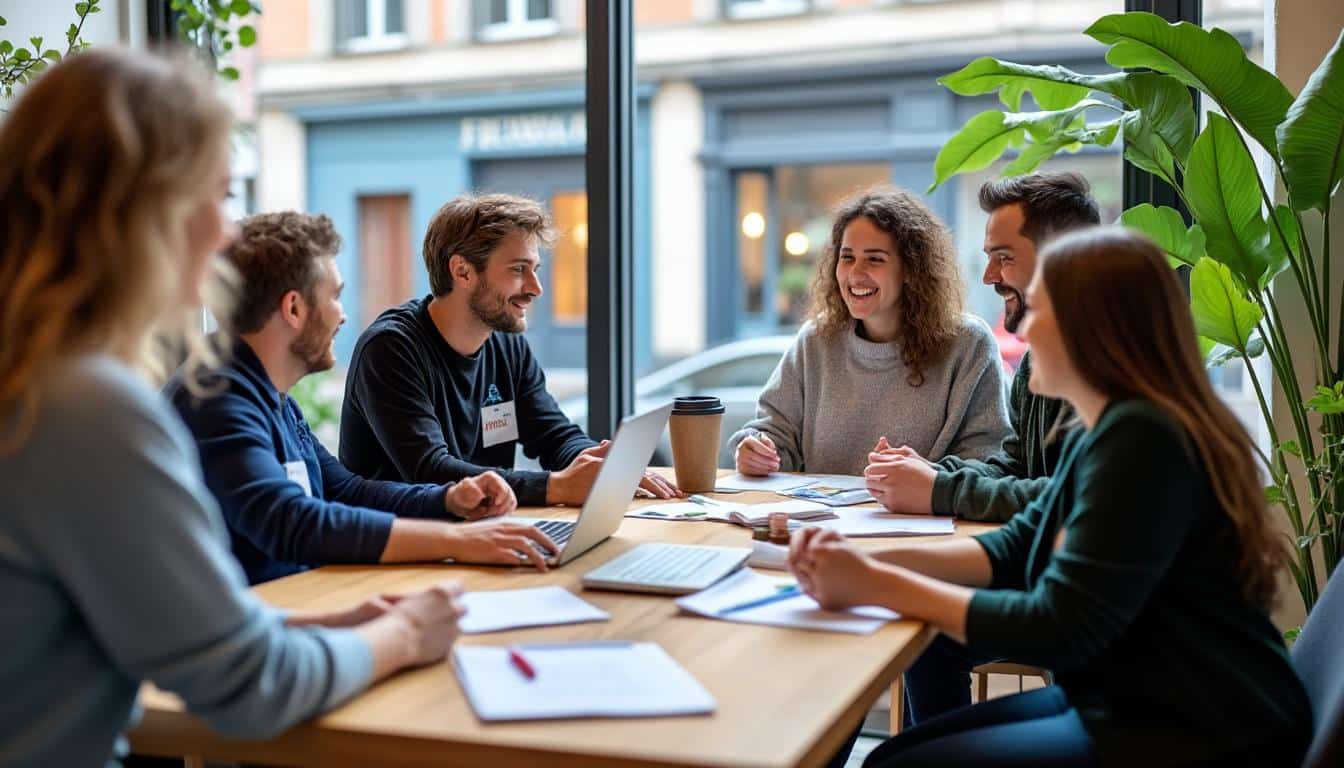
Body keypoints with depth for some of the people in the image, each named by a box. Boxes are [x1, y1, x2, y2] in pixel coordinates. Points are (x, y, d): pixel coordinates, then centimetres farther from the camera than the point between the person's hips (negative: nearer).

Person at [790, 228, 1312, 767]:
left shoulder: (1140, 438, -24)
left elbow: (1057, 630, -24)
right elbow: (1017, 549, 8)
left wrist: (875, 587, -19)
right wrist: (867, 564, -7)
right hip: (1125, 702, 9)